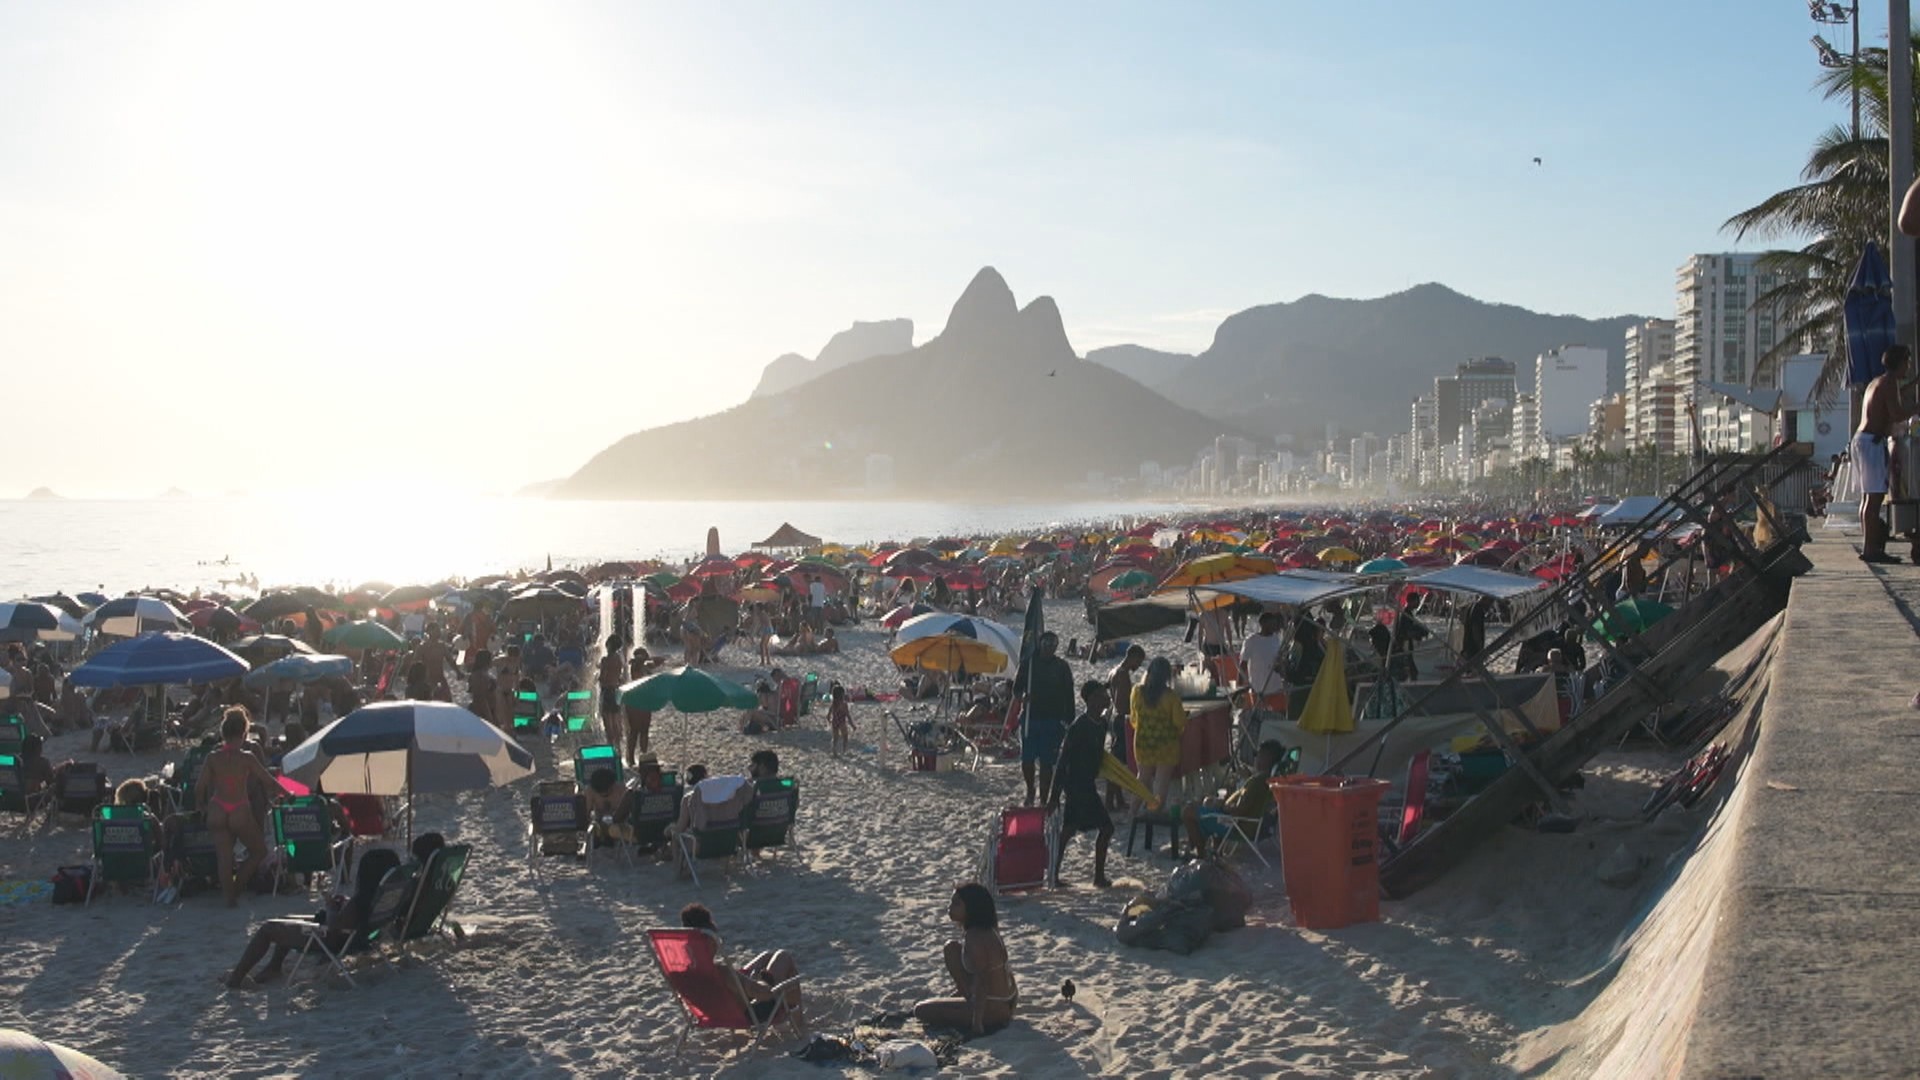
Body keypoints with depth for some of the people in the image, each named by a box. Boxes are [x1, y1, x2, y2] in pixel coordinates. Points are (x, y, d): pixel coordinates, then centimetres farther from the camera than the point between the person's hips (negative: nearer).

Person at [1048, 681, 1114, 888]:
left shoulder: (1101, 723, 7)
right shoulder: (1079, 727, -19)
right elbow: (1063, 760, -18)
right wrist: (1055, 795, -18)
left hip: (1087, 783, 9)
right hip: (1077, 783, -9)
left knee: (1068, 830, 11)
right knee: (1105, 827, -5)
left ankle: (1054, 874, 17)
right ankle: (1099, 876, 5)